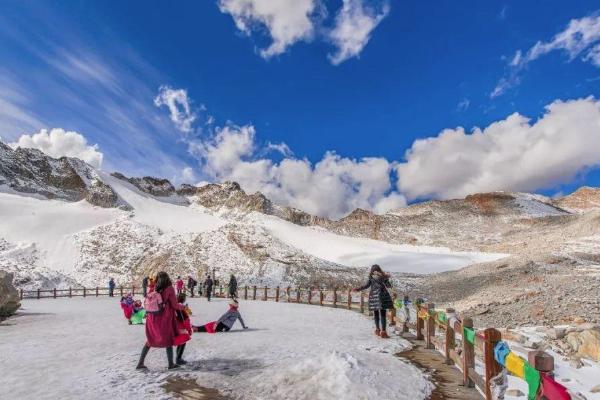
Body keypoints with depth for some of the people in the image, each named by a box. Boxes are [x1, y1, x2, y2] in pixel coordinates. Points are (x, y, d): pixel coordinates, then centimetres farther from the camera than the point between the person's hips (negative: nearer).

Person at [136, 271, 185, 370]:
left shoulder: (153, 290, 0)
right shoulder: (169, 289, -13)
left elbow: (147, 304, 4)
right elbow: (175, 305, -9)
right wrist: (183, 306, 9)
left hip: (152, 320, 4)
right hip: (165, 320, -4)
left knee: (150, 341, 20)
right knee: (169, 340, 12)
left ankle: (140, 363, 19)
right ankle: (171, 364, 18)